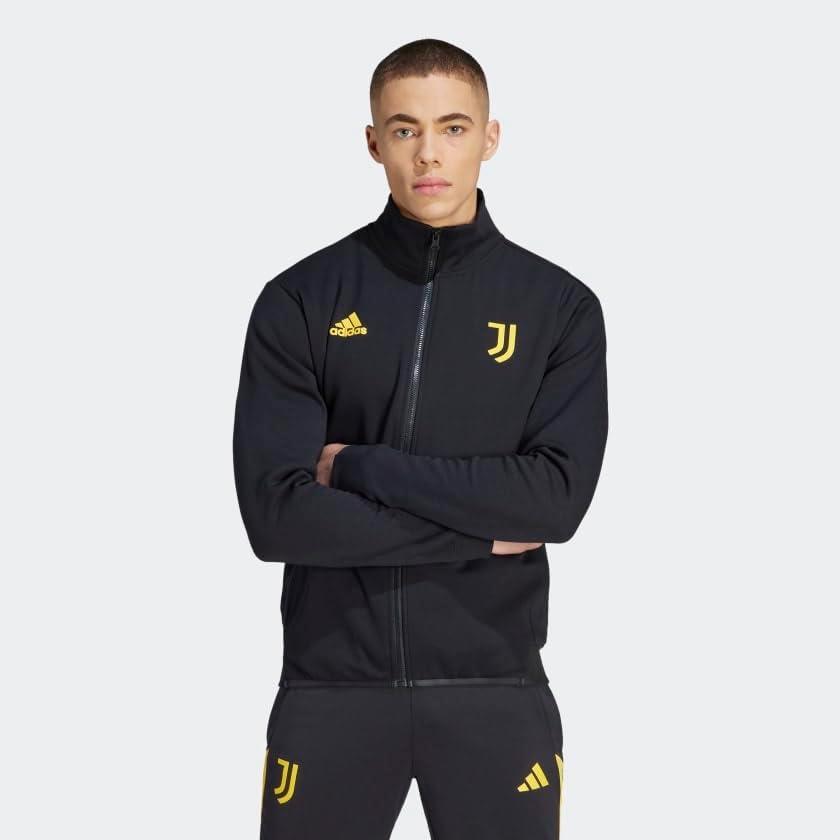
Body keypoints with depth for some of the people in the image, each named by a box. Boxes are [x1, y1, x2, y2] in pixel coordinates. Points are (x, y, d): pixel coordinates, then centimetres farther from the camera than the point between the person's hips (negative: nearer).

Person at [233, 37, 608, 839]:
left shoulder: (560, 306, 1)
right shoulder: (298, 302, -1)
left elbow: (558, 497, -11)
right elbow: (276, 512, -10)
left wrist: (357, 466, -12)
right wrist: (478, 530, -11)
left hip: (494, 686, 0)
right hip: (332, 683, 0)